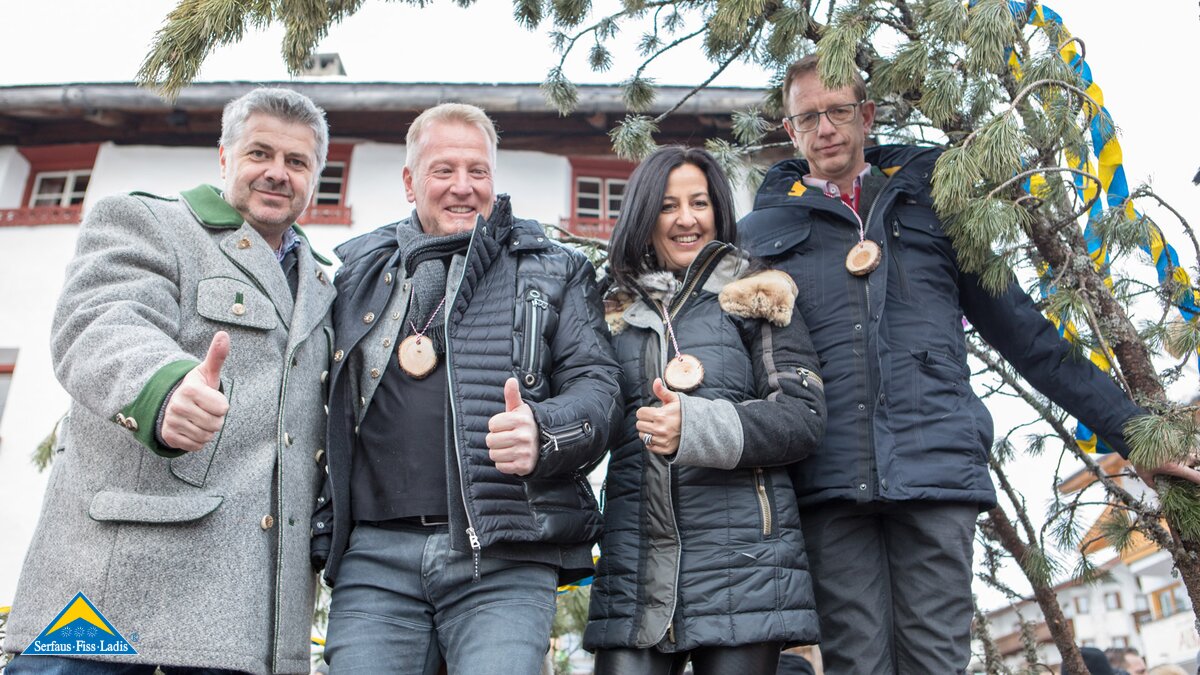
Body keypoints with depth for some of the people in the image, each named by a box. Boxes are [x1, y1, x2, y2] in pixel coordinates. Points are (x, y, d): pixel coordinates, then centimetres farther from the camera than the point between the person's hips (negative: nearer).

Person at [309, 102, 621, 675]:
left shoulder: (554, 272, 13)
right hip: (374, 553, 2)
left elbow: (597, 384, 4)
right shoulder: (360, 268, 19)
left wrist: (544, 431, -18)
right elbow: (324, 392, 24)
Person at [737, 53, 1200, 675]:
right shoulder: (762, 228, 15)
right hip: (829, 482, 0)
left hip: (938, 466, 1)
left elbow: (1020, 329, 16)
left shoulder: (930, 202, 16)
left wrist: (1131, 429, 14)